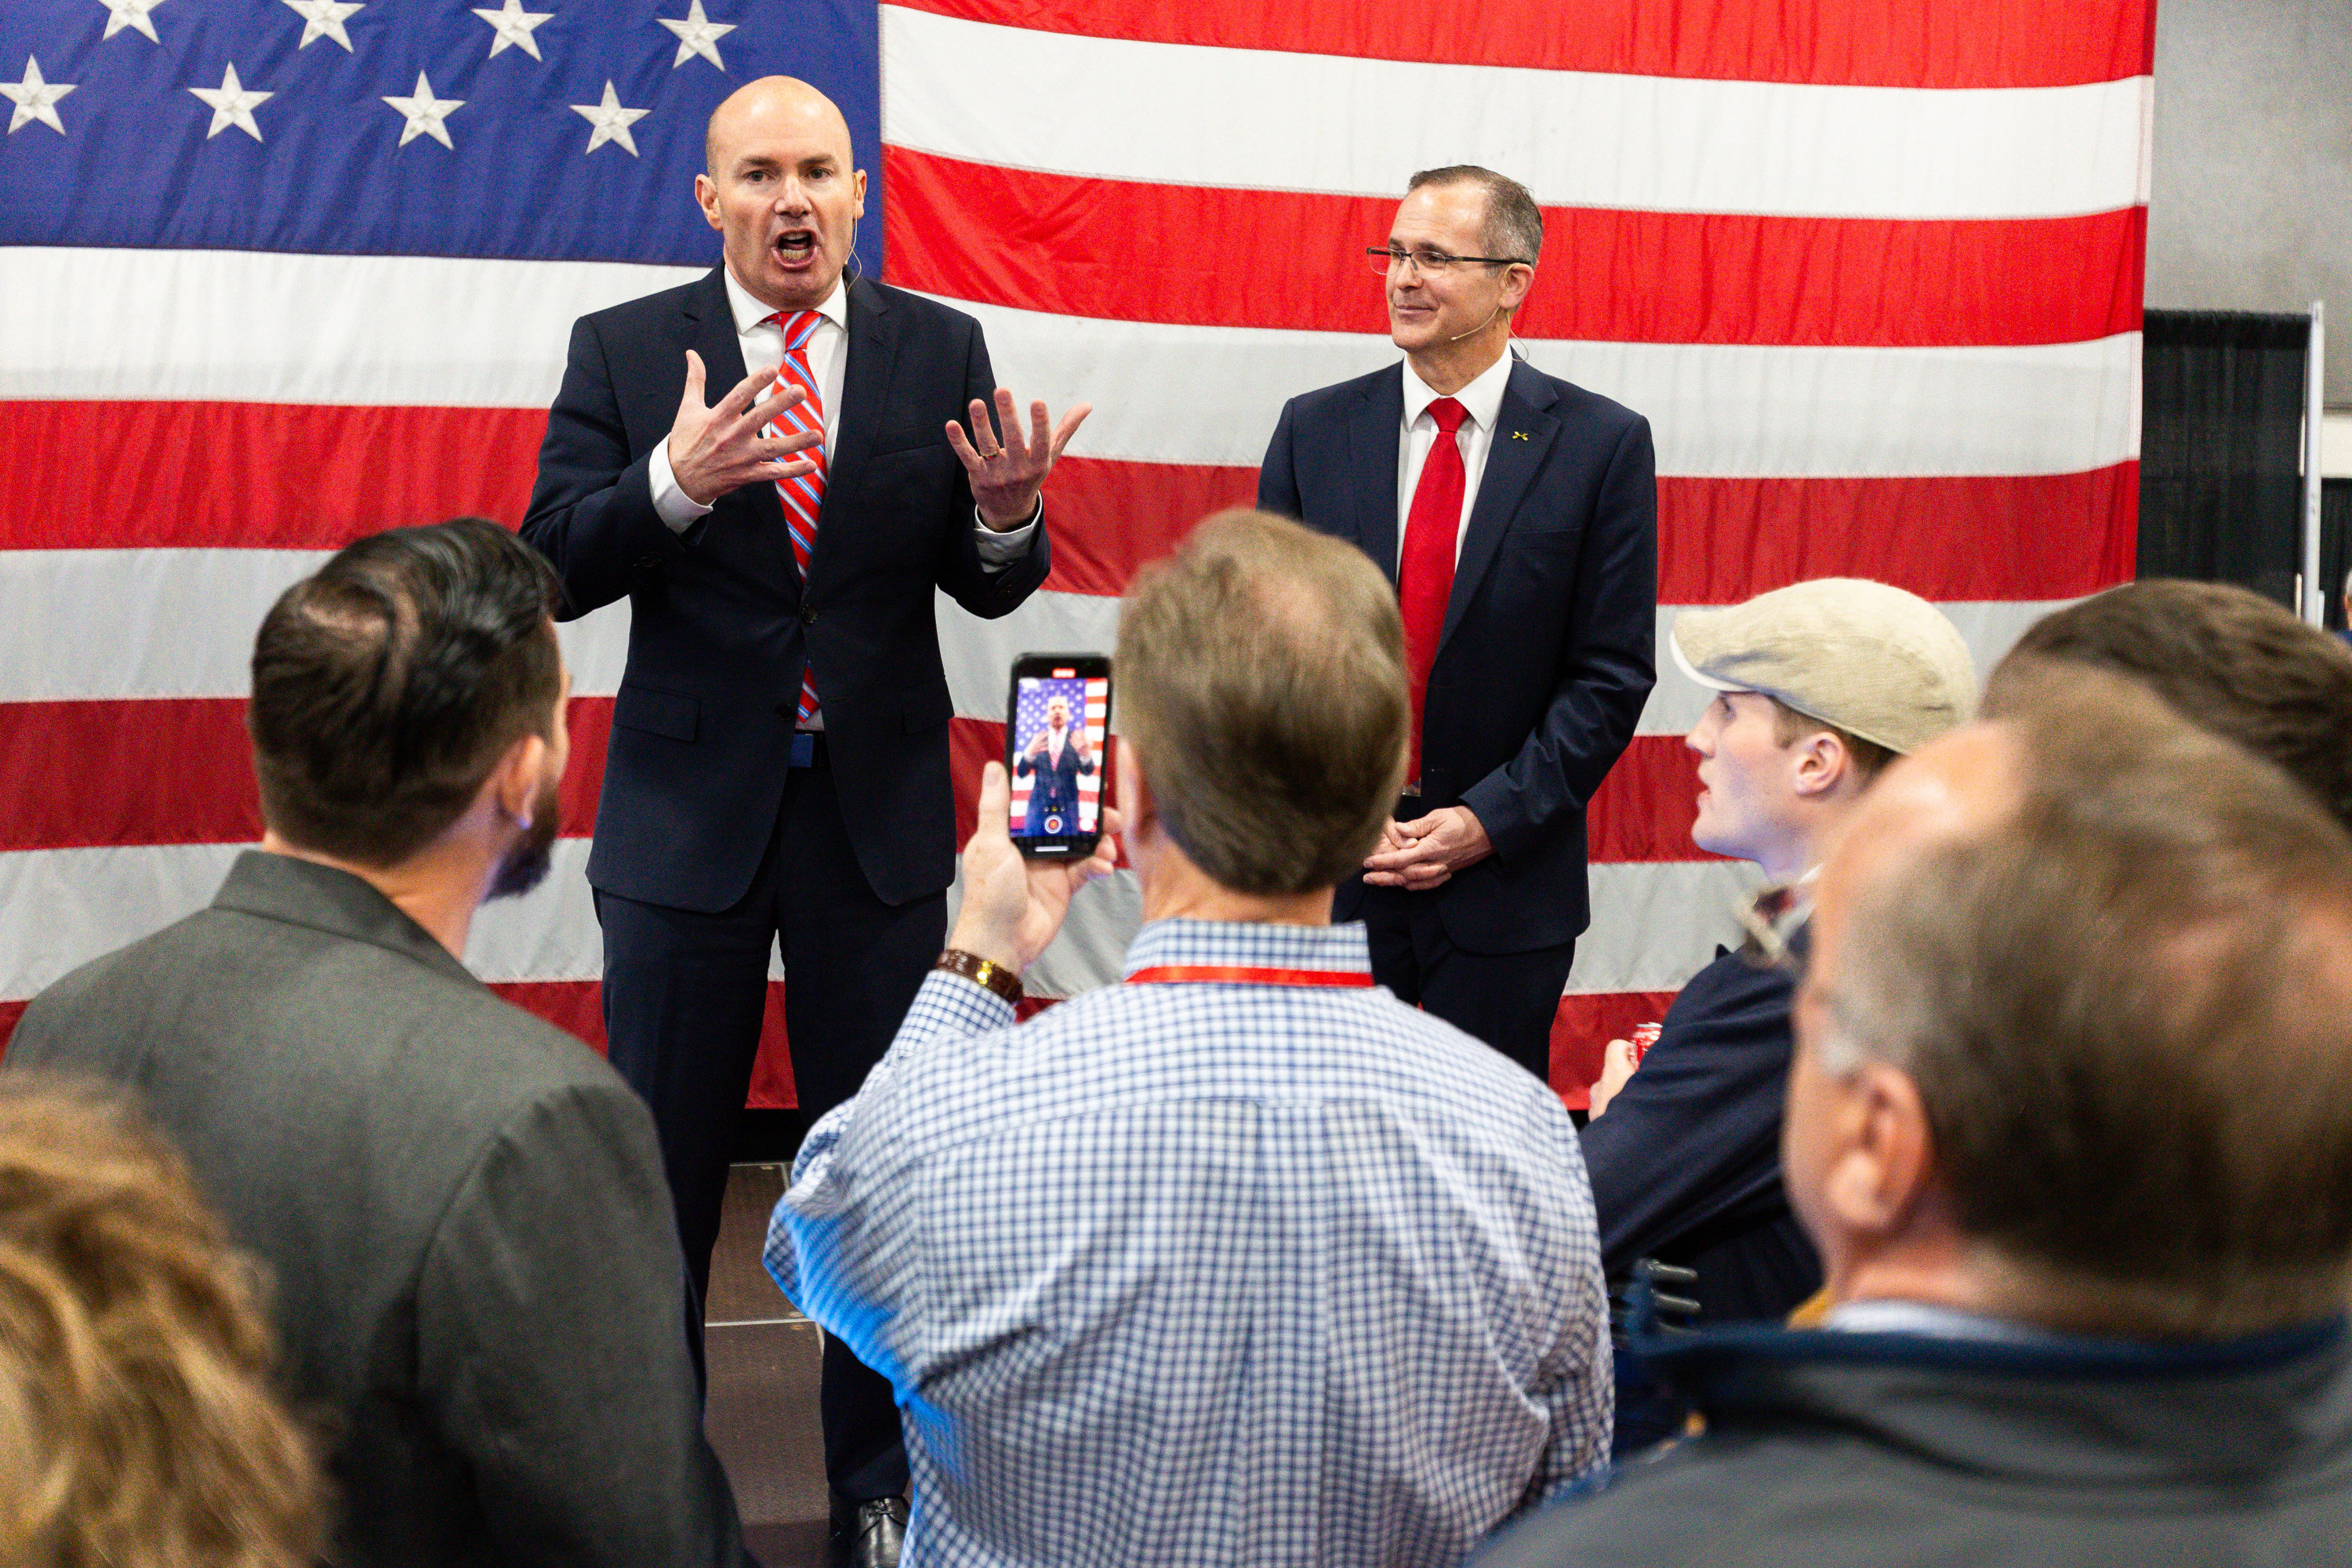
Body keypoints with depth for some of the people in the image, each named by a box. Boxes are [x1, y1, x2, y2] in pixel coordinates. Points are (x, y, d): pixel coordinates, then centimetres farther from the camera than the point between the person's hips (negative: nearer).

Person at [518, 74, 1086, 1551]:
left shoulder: (941, 350, 1)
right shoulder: (625, 350, -2)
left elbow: (988, 589, 1)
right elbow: (555, 568, -9)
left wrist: (1007, 514, -23)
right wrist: (673, 481, -28)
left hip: (878, 814, 1)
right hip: (691, 809, -1)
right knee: (661, 1166, 8)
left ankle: (882, 1483, 24)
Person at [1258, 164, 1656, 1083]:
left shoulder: (1601, 445, -3)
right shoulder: (1316, 431, 5)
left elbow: (1613, 672, -4)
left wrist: (1491, 819, -12)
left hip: (1505, 881, -2)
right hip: (1329, 870, 2)